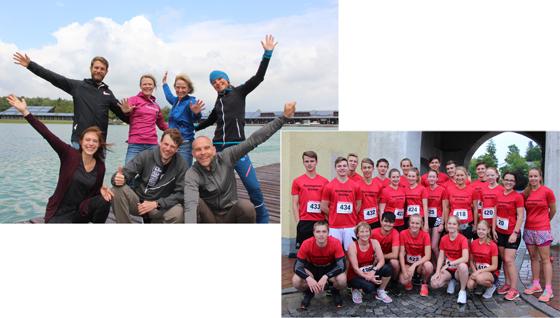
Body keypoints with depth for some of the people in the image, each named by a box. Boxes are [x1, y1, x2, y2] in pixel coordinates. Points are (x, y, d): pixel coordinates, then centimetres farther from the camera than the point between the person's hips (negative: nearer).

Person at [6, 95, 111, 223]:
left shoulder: (100, 167, -3)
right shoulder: (70, 155, -12)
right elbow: (48, 135, -20)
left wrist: (102, 192, -16)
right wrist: (25, 112, -28)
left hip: (81, 211, 3)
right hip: (60, 212, -2)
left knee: (104, 201, -27)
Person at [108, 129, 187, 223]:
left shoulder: (181, 165, -10)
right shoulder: (146, 155, -7)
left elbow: (180, 193, -11)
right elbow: (126, 173, -9)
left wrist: (156, 204, -22)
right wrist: (119, 178, -34)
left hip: (162, 207, -2)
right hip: (137, 200, 2)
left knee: (178, 212, -34)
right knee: (117, 190, -26)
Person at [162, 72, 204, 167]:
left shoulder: (190, 102, -11)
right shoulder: (176, 100, 9)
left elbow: (195, 119, -32)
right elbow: (169, 96, 35)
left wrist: (196, 113, -55)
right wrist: (165, 83, 49)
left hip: (185, 144, -8)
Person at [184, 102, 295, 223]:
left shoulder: (226, 157, -11)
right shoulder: (192, 175, -18)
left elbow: (253, 140, -16)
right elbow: (190, 205, -35)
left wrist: (284, 117, -21)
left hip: (230, 215, 1)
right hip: (210, 219, -1)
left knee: (245, 205, -32)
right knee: (196, 203, -31)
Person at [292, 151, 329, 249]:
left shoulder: (325, 181, 6)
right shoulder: (297, 181, 3)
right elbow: (295, 204, 3)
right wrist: (298, 222, -5)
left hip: (321, 222, 1)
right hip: (304, 222, -1)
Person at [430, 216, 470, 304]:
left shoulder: (463, 239, -15)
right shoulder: (443, 239, -1)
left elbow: (465, 258, -27)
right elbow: (441, 257, -1)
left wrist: (449, 263, -31)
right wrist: (437, 272, -14)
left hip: (459, 269, -4)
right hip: (447, 269, 4)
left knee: (463, 266, -41)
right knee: (434, 284, -24)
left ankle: (462, 291, -17)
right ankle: (450, 281, 11)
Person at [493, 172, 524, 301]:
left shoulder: (518, 196, -9)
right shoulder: (498, 195, 7)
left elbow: (520, 216, -11)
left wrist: (515, 233, -16)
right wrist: (493, 229, 6)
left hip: (512, 233, -5)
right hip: (500, 232, 5)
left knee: (509, 260, -7)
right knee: (504, 259, 11)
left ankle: (514, 289, 2)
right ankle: (507, 284, 23)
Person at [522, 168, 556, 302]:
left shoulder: (547, 191, -8)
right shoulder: (525, 193, 3)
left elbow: (553, 210, 3)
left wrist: (545, 221, 14)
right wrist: (533, 220, 4)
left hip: (542, 229, -4)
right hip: (528, 229, 4)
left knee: (545, 259, -2)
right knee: (533, 257, 12)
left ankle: (548, 290, 2)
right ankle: (536, 284, 23)